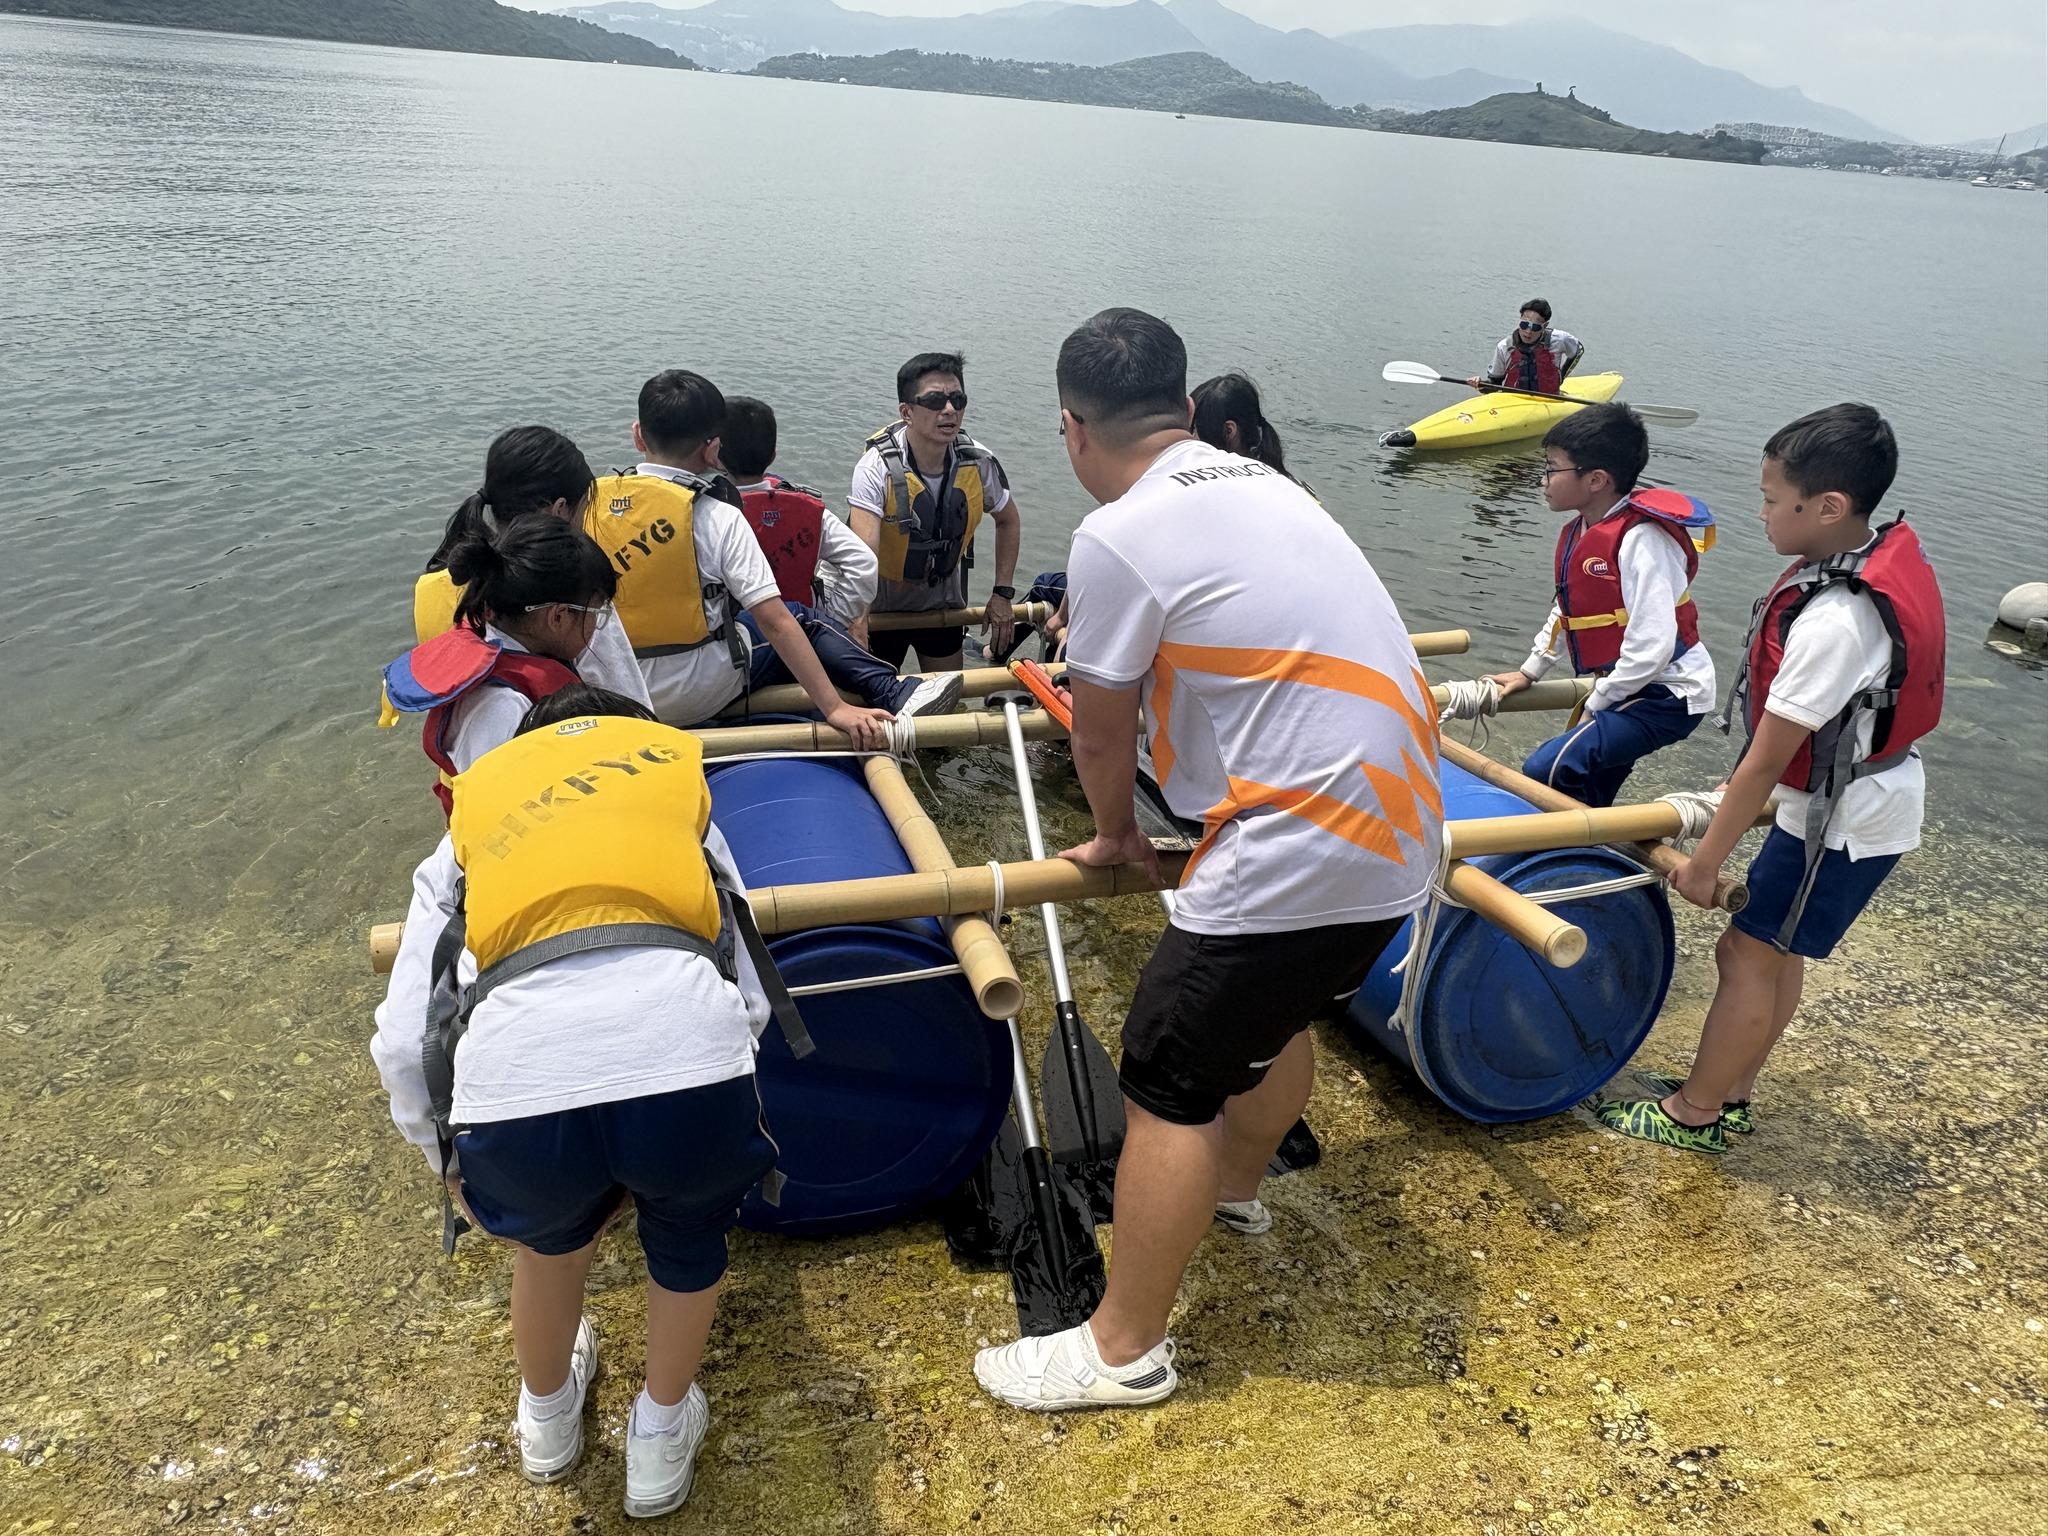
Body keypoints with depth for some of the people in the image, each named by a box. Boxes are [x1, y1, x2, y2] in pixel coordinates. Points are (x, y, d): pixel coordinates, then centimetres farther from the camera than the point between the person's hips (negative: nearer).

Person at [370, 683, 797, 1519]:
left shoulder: (475, 802, 30)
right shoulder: (678, 761, 30)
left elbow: (402, 1043, 22)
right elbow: (751, 998, 24)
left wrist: (450, 1165, 39)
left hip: (515, 1079, 2)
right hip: (687, 1045, -1)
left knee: (551, 1231, 38)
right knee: (689, 1233, 35)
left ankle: (548, 1419, 63)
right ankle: (661, 1439, 52)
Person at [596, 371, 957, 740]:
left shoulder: (591, 501, -3)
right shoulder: (717, 518, -16)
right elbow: (774, 622, -20)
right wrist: (835, 708, -19)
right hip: (697, 695, -5)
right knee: (803, 620, 16)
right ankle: (896, 695, 9)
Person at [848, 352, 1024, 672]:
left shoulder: (979, 463, -16)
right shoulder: (877, 467, -29)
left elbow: (1008, 520, 5)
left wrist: (1003, 594, 0)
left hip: (942, 604, 3)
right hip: (881, 606, -3)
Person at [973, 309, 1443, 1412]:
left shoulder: (1119, 536, -15)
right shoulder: (1261, 484, 13)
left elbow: (1099, 735, -3)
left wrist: (1114, 836, 17)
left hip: (1297, 854, -9)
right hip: (1398, 835, 9)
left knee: (1164, 1090, 4)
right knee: (1276, 1014, 30)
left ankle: (1123, 1349, 19)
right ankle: (1233, 1188, 55)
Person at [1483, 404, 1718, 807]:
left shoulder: (1642, 539, -21)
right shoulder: (1578, 532, 9)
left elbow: (1651, 646, -26)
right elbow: (1565, 611, 24)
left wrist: (1593, 706, -16)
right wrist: (1529, 672, 21)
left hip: (1665, 695, -10)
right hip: (1621, 689, 10)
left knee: (1546, 771, -23)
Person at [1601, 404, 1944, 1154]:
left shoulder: (1834, 622, -31)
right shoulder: (1891, 556, -2)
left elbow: (1766, 761, -25)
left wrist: (1705, 862, -15)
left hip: (1844, 823, -9)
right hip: (1866, 799, 9)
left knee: (1748, 955, 4)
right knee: (1775, 952, 18)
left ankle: (1693, 1113, 19)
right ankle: (1729, 1095, 32)